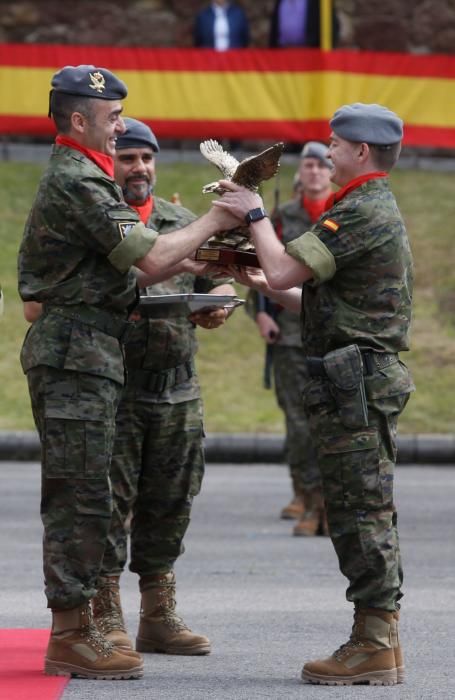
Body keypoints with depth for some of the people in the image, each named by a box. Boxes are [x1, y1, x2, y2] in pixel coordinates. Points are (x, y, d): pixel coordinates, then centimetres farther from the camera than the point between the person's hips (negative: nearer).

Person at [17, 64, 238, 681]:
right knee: (82, 496, -9)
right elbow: (152, 260, -18)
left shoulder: (79, 178, 19)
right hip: (77, 349, -11)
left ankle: (74, 629, 17)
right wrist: (213, 221, -5)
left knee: (76, 497, 12)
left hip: (83, 350, 11)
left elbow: (136, 268, 19)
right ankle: (71, 638, -7)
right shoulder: (79, 183, -15)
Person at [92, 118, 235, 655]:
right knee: (109, 502, -5)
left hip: (177, 391, 5)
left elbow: (219, 284, 17)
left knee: (168, 506, 8)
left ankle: (159, 618, 17)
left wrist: (216, 306, -7)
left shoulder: (184, 224, 15)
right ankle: (106, 622, 1)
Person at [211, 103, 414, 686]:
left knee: (360, 512, -9)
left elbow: (284, 270, -20)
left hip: (353, 380, -11)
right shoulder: (380, 210, 20)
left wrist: (255, 215, -5)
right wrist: (267, 287, 17)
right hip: (368, 375, 11)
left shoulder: (360, 212, -15)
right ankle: (378, 644, 14)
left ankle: (375, 648, -9)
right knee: (363, 513, 11)